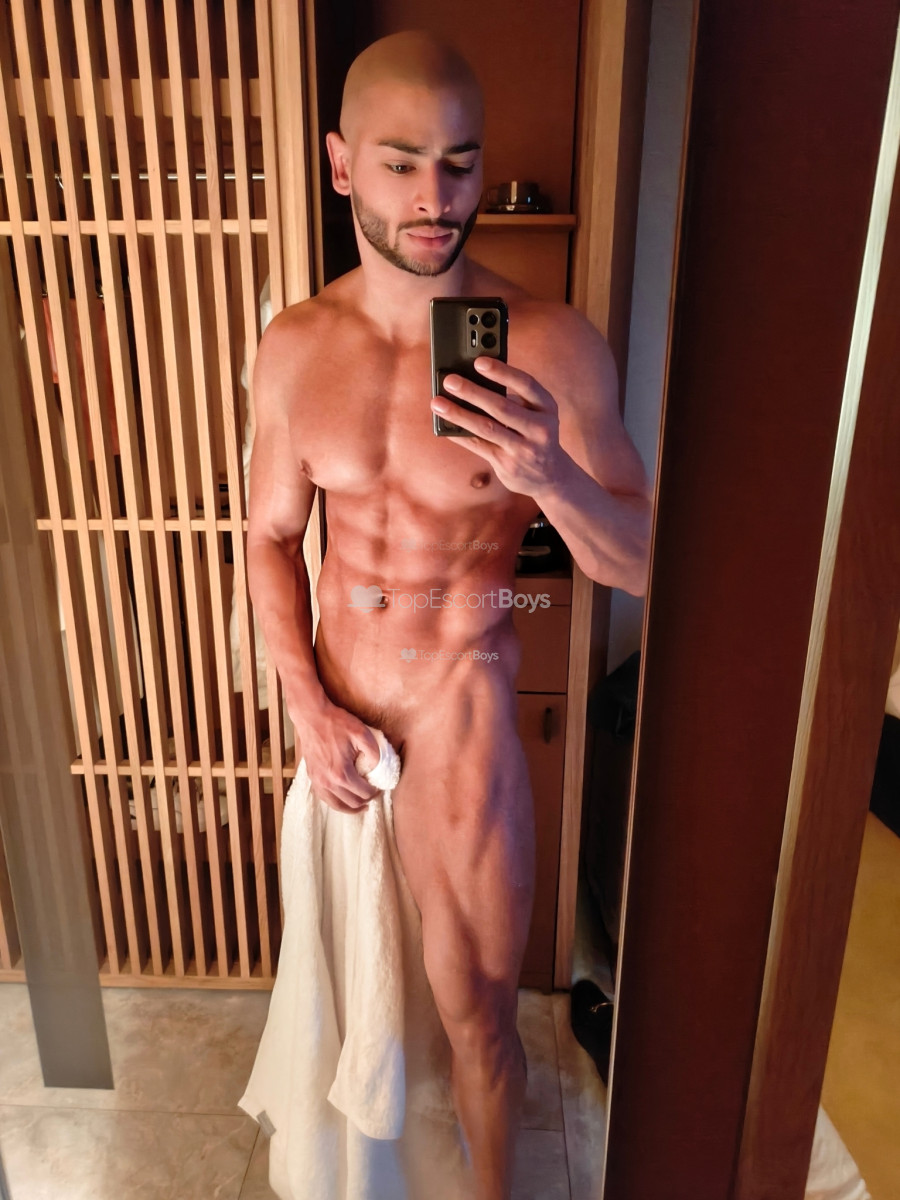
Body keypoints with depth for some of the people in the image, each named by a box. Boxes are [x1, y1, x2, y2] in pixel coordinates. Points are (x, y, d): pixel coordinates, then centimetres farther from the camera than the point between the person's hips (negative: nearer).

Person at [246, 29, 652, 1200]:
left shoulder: (552, 346, -16)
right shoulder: (294, 347, -4)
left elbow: (639, 565, -13)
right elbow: (272, 535, 3)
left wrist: (553, 476, -33)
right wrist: (308, 706, -6)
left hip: (461, 704, -4)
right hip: (335, 698, 4)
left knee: (476, 1011, 10)